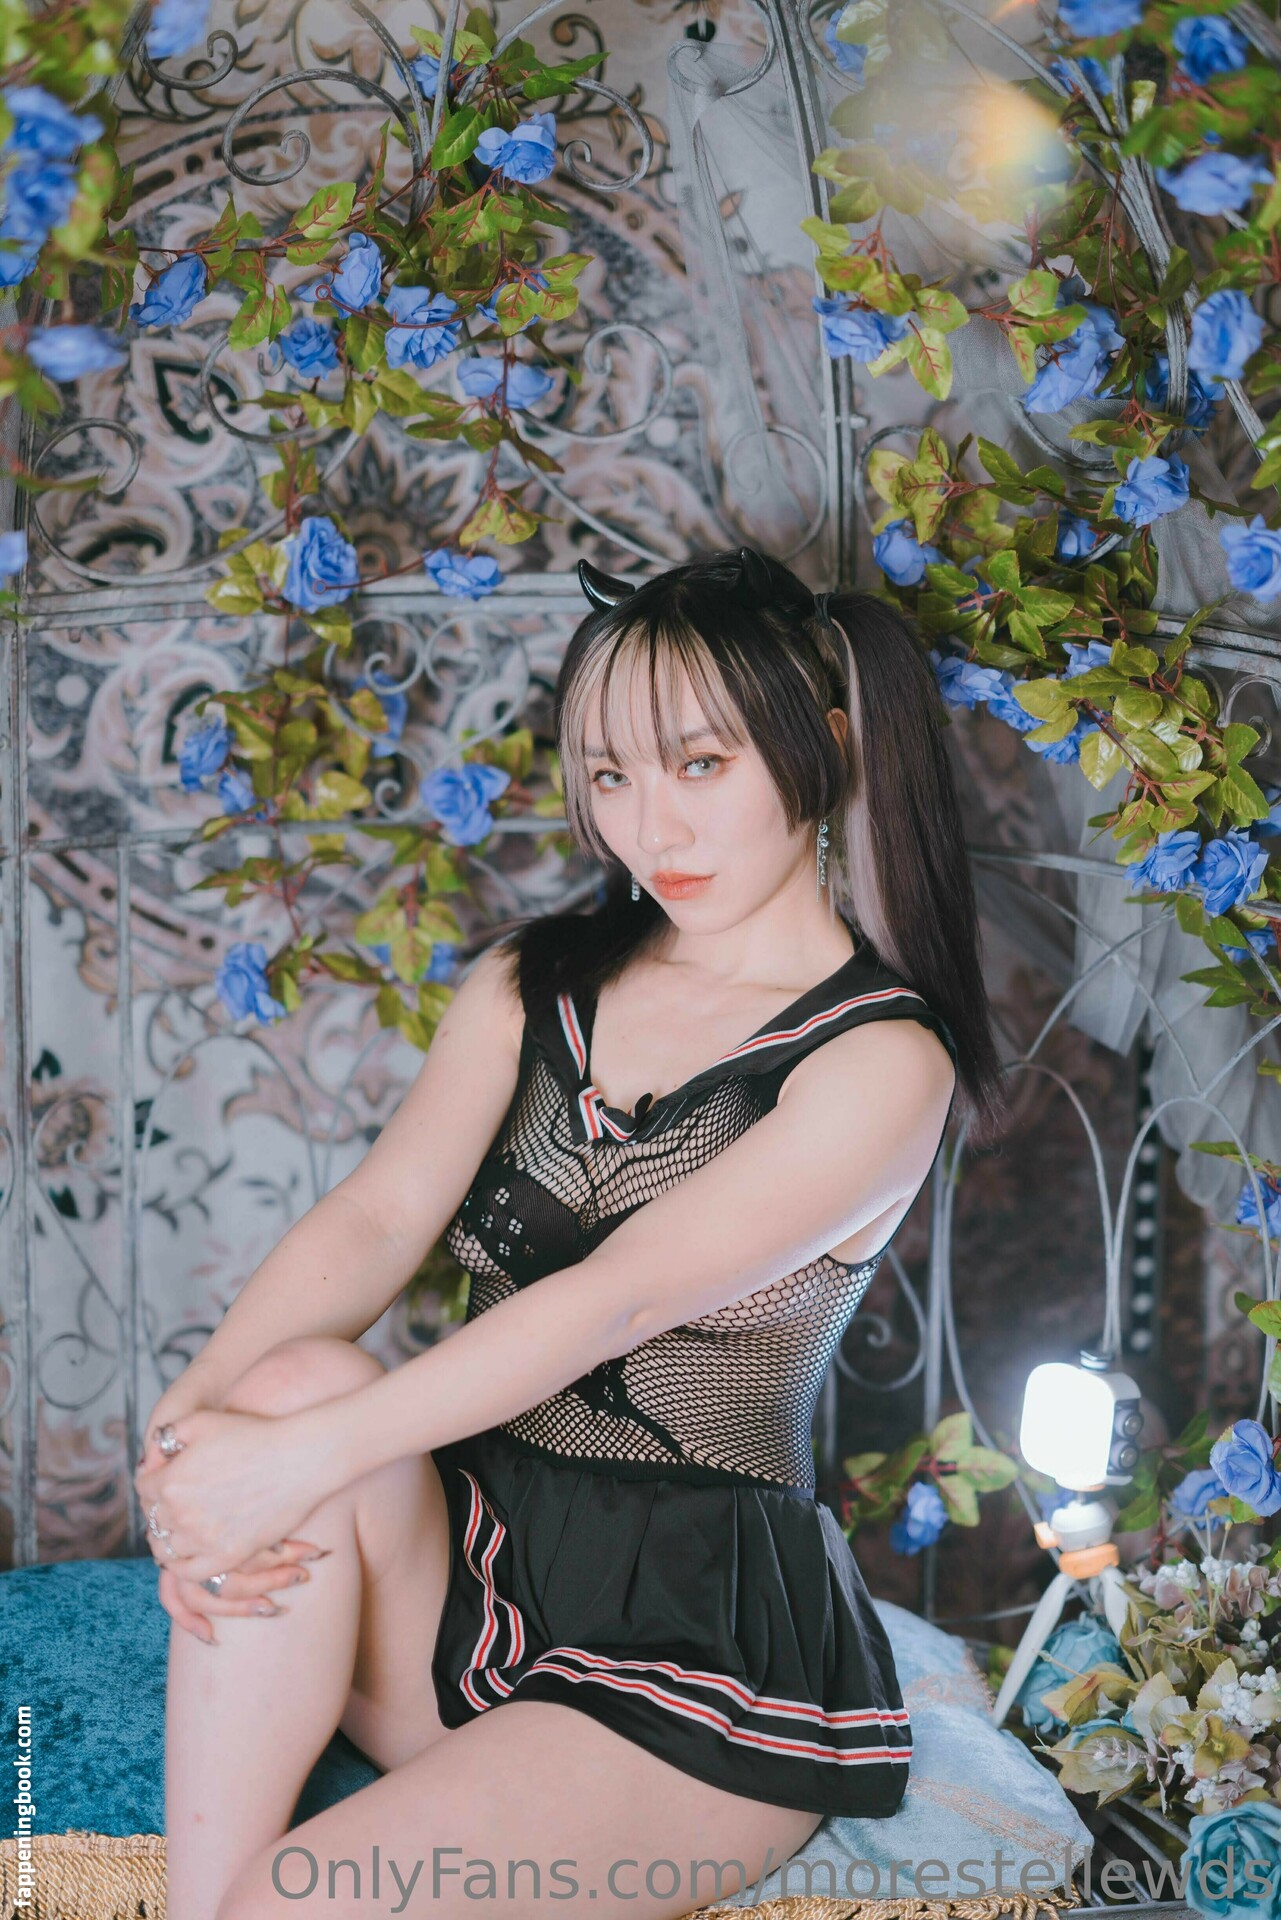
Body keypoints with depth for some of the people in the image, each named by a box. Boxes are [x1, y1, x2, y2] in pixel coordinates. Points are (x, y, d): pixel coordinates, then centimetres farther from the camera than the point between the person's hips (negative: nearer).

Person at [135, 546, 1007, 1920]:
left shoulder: (882, 1058, -8)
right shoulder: (530, 984, 11)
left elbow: (617, 1299, -19)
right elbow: (377, 1217, -3)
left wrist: (304, 1456, -27)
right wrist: (189, 1420, -21)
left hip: (701, 1653, -5)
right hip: (471, 1560, 5)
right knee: (299, 1380, -28)